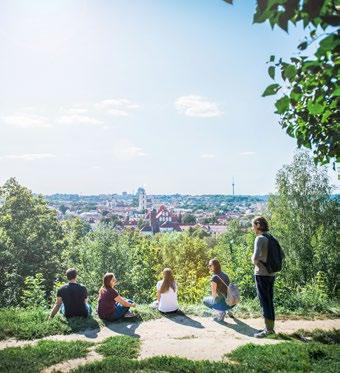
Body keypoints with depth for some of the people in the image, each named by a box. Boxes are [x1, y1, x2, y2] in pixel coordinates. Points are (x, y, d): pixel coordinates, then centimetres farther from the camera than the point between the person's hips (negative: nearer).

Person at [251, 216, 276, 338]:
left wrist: (254, 261, -5)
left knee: (264, 301, 0)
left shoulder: (260, 238, -15)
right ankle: (270, 327, 24)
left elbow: (255, 257, -26)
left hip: (262, 274, -8)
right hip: (271, 274, 8)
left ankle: (268, 329, 6)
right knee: (269, 301, 15)